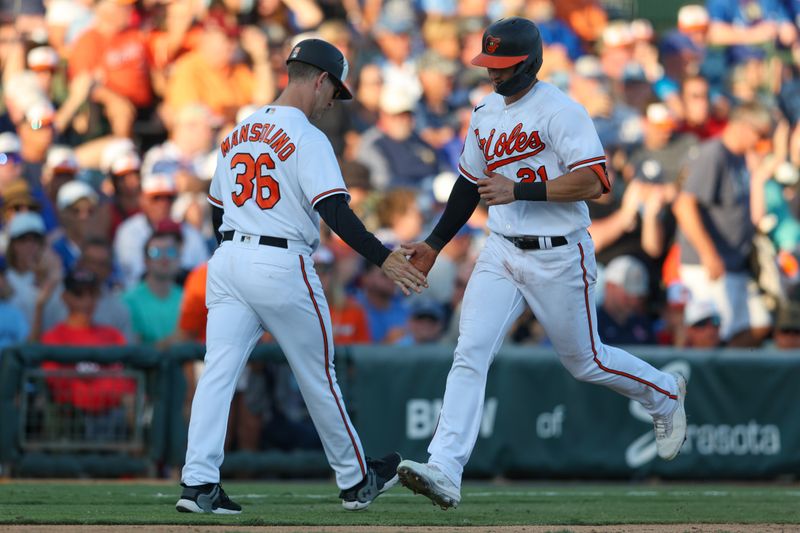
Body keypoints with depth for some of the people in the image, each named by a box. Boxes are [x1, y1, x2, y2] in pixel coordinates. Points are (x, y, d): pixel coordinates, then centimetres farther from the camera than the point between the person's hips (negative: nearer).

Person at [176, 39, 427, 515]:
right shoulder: (308, 140, -10)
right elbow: (335, 209, -21)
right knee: (318, 377, 8)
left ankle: (199, 483, -15)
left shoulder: (239, 133, 14)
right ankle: (357, 480, 21)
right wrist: (383, 257, -24)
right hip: (282, 266, -6)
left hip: (228, 259, 6)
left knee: (219, 372, -2)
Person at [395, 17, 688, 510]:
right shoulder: (486, 113, 10)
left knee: (585, 360, 9)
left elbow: (593, 181, -23)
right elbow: (470, 184, 23)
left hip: (558, 256, -6)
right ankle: (444, 471, -19)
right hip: (501, 252, 6)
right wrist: (435, 244, 19)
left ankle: (665, 394, 39)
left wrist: (519, 191, -26)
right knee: (470, 354, -11)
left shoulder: (561, 111, -14)